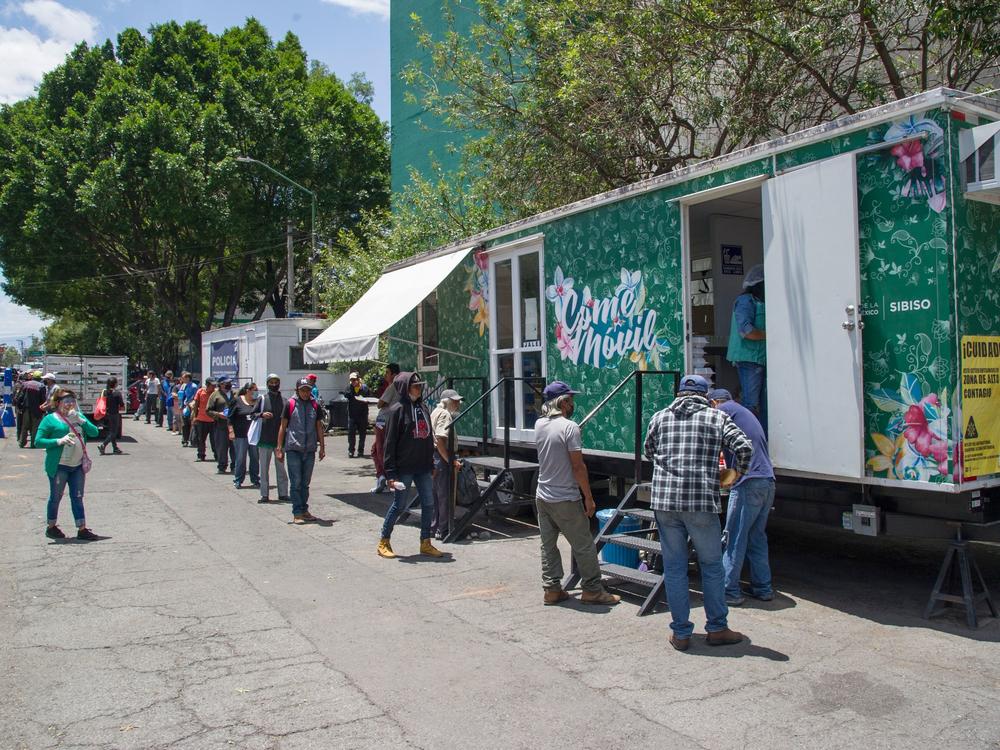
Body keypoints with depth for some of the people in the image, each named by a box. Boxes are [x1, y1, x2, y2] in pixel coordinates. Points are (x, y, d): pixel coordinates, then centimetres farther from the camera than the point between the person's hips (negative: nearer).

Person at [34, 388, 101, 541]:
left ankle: (82, 530, 9)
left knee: (77, 497, 7)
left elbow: (94, 432, 4)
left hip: (78, 465, 5)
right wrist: (59, 441, -20)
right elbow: (38, 441, -9)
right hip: (59, 466, -5)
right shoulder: (50, 419, -4)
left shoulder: (78, 416, 13)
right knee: (56, 497, 7)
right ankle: (51, 527, 24)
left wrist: (81, 421, -10)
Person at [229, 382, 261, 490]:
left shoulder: (258, 402, 6)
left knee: (255, 458, 5)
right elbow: (230, 418, 0)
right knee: (240, 458, 1)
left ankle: (255, 480, 15)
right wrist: (231, 431, -6)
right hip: (240, 435, -3)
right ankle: (237, 480, 14)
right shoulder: (237, 401, -1)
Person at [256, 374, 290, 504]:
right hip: (265, 439, -1)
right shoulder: (262, 399, 1)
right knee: (264, 468, 4)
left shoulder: (284, 400, 4)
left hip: (279, 439, 1)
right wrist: (262, 415, -18)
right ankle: (264, 495, 10)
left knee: (281, 468, 8)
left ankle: (283, 494, 13)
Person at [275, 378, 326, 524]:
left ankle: (304, 510, 20)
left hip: (310, 450, 3)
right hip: (293, 449, -3)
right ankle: (297, 513, 2)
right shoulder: (290, 404, -2)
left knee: (305, 483, 11)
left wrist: (322, 448, 10)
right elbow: (283, 427, 2)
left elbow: (319, 427, 13)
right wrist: (279, 448, -1)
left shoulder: (315, 405, 6)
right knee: (296, 482, -3)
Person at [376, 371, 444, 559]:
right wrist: (391, 473, -15)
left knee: (428, 504, 6)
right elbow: (390, 443, -12)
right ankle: (384, 542, 18)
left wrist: (431, 465, 14)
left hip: (423, 468, 6)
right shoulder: (397, 410, -10)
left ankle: (425, 543, 18)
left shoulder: (423, 407, 10)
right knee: (399, 505, 2)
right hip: (404, 468, -6)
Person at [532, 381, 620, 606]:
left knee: (548, 545, 13)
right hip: (565, 500, -7)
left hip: (542, 497, 7)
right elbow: (578, 466, -18)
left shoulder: (539, 425, 4)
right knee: (584, 546, 5)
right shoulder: (569, 427, -17)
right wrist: (589, 497, -11)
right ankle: (592, 590, 12)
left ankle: (551, 589, 16)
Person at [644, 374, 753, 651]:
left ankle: (680, 633, 16)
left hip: (664, 501, 2)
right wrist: (738, 472, 12)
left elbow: (649, 452, 24)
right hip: (701, 503, -2)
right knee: (711, 566, 13)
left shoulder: (660, 416, 12)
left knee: (674, 568, 10)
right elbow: (744, 447, -5)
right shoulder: (717, 416, 5)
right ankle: (717, 629, 22)